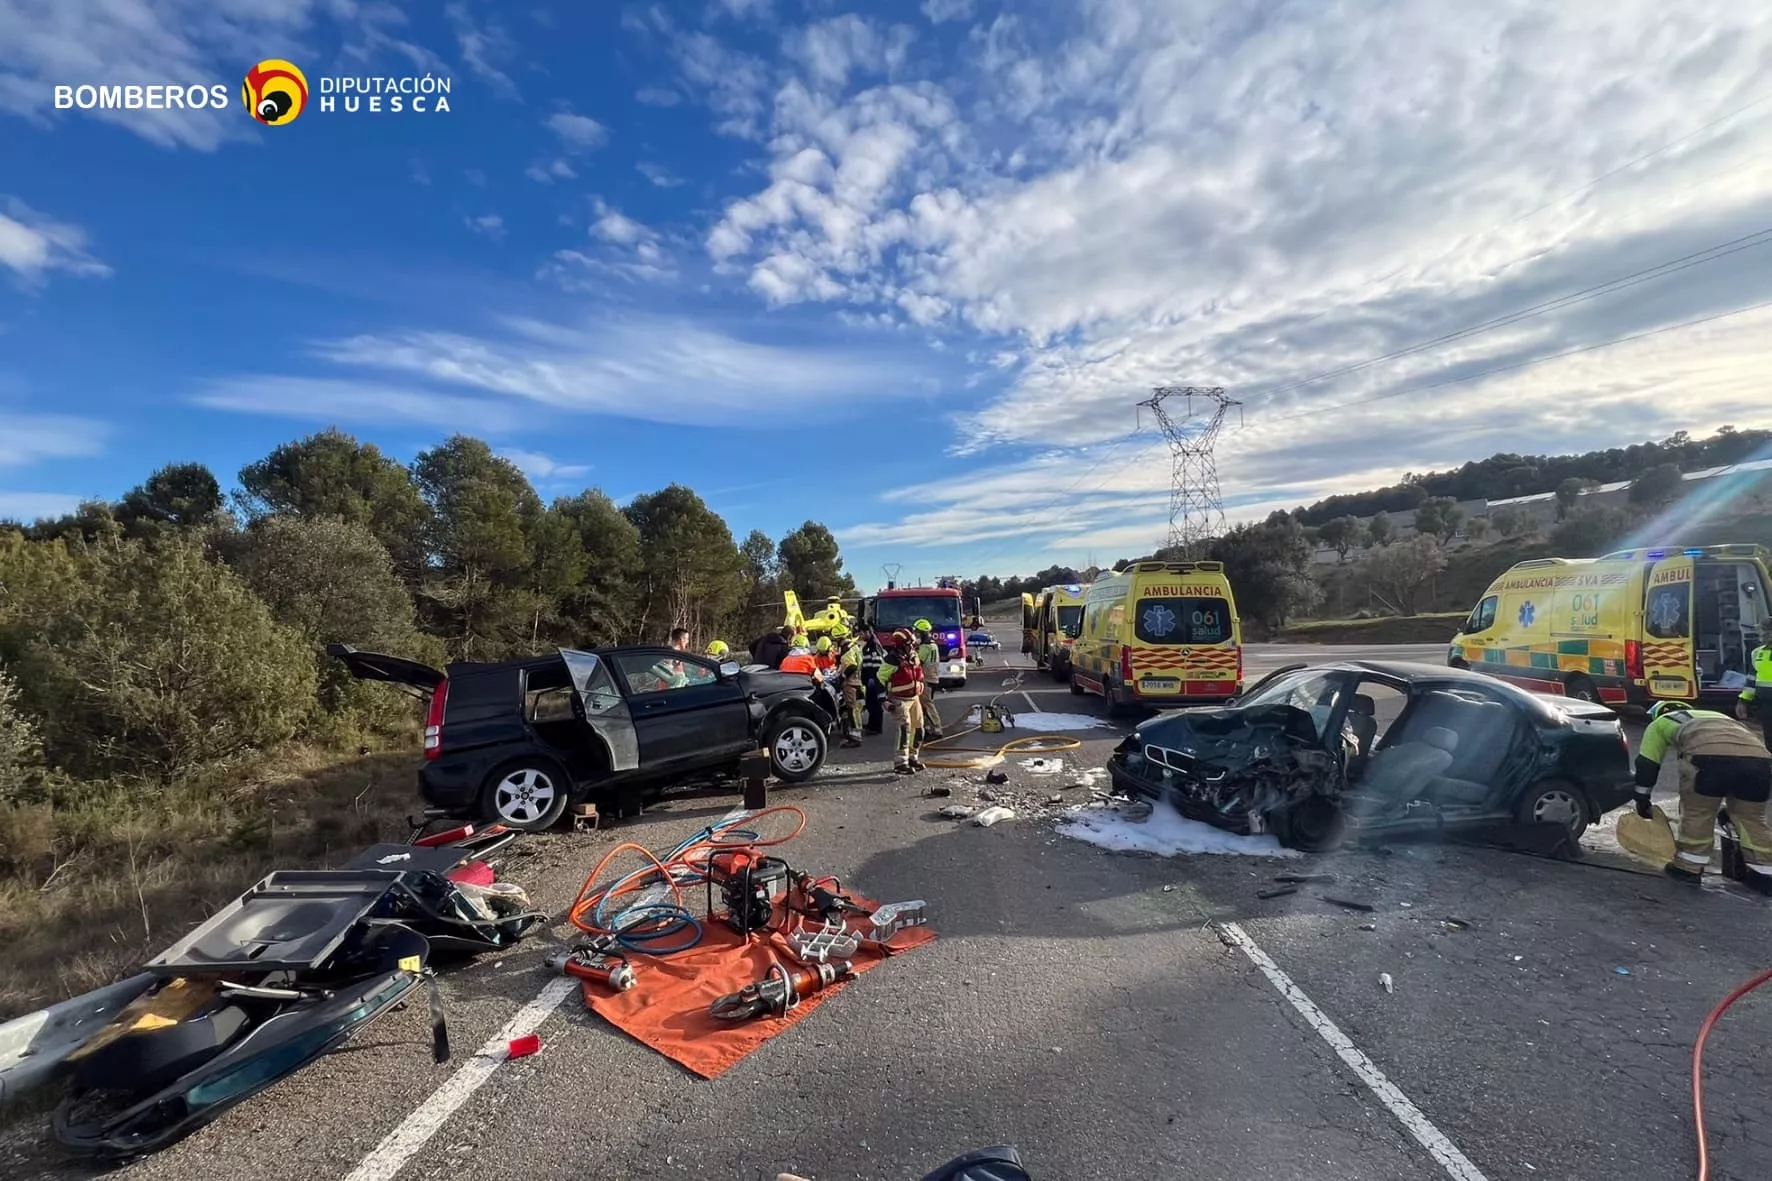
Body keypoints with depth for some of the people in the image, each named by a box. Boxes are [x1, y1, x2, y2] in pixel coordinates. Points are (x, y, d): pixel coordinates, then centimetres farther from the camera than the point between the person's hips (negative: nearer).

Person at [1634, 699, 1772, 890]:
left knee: (1696, 814, 13)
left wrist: (1642, 802, 33)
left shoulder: (1660, 723, 30)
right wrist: (1728, 808, 51)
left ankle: (1688, 867, 19)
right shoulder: (1717, 717, 45)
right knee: (1751, 818, 22)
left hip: (1710, 757, -5)